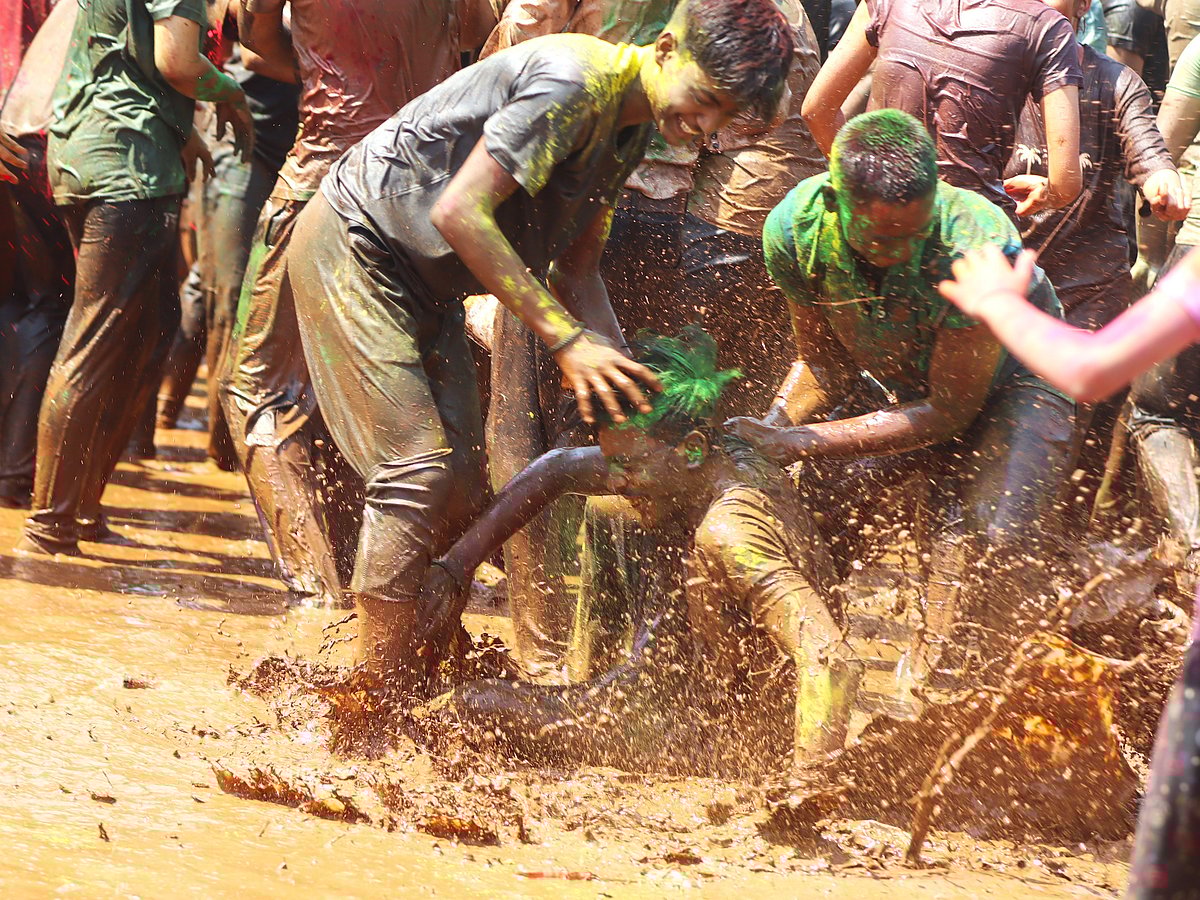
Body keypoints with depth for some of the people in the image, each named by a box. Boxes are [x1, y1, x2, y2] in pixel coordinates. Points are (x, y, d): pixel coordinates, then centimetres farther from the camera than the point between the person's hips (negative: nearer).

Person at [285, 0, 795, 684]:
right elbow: (459, 212, -31)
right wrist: (567, 339, -29)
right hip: (354, 246, -10)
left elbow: (577, 270, 12)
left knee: (462, 482, 4)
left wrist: (628, 381, 0)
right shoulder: (576, 81, -26)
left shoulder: (634, 127, 5)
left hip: (427, 286, 10)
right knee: (420, 466, -17)